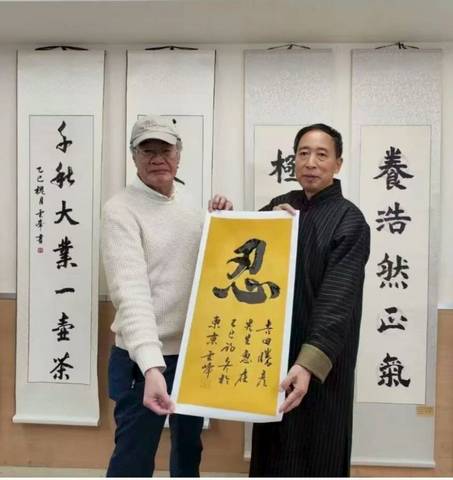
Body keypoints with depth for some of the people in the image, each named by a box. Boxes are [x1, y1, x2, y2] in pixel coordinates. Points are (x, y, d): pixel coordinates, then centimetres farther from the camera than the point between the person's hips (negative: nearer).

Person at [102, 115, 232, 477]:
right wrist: (151, 365, -36)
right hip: (144, 359, -6)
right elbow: (131, 290, -26)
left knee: (189, 449, 25)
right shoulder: (121, 209, -15)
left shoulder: (189, 204, 6)